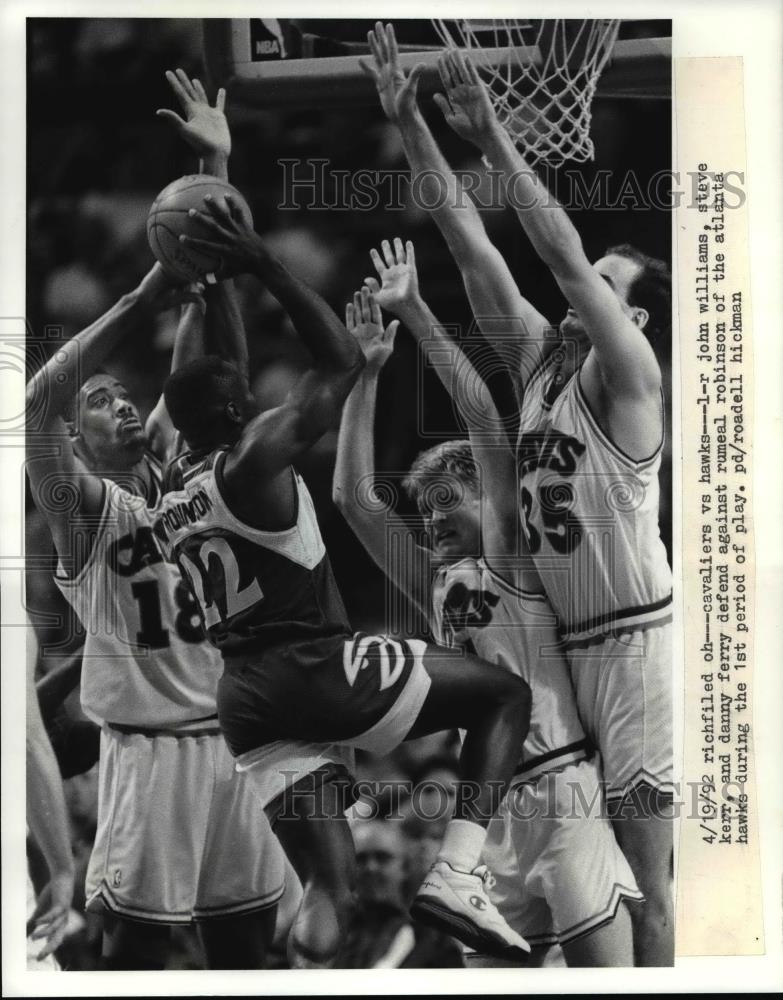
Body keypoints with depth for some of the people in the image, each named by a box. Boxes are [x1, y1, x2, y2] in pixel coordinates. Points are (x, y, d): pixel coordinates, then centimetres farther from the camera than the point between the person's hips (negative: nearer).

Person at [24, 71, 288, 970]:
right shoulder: (83, 506, -4)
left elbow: (206, 352, 1)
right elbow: (40, 398, -24)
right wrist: (144, 295, -25)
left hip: (233, 742, 6)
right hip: (149, 752, -5)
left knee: (246, 948, 15)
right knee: (134, 950, 3)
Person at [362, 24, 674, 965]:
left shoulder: (631, 376, -10)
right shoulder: (537, 355, 7)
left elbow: (562, 253, -23)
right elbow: (470, 244, 2)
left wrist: (493, 137, -24)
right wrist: (410, 123, -3)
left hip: (629, 639, -6)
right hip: (555, 637, 7)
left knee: (643, 875, 1)